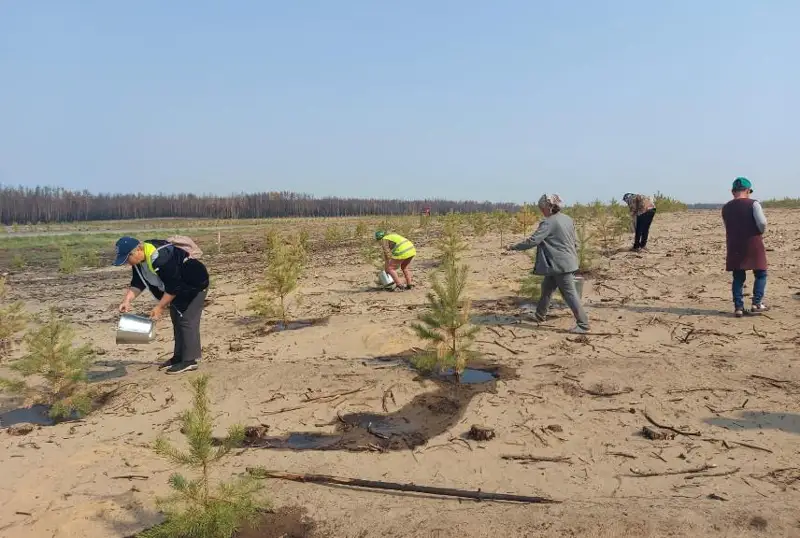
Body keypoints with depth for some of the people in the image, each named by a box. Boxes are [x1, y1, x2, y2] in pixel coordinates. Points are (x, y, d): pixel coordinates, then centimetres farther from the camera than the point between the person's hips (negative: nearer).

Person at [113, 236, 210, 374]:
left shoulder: (161, 258, -35)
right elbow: (137, 283, 2)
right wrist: (127, 300, -13)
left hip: (194, 284, -10)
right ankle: (179, 356, 23)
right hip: (179, 286, 10)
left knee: (187, 321, -11)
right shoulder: (139, 261, -5)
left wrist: (160, 307, -24)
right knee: (177, 320, 14)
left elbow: (173, 286, -31)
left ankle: (189, 361, -6)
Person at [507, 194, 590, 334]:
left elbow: (533, 241, -21)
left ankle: (583, 324, 0)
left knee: (570, 294, -4)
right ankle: (540, 315, 35)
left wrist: (514, 247, -10)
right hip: (568, 262, 9)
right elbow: (575, 242, 14)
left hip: (561, 265, -9)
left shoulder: (549, 222, -17)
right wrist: (573, 256, 26)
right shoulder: (568, 219, 8)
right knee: (546, 288, 21)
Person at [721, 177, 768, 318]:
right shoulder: (753, 204, -8)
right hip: (753, 245, -4)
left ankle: (738, 307, 6)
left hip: (734, 247, 4)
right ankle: (757, 304, 7)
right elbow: (762, 222, -17)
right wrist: (761, 231, 3)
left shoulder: (726, 208, 6)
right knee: (760, 274, 12)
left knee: (738, 278, 9)